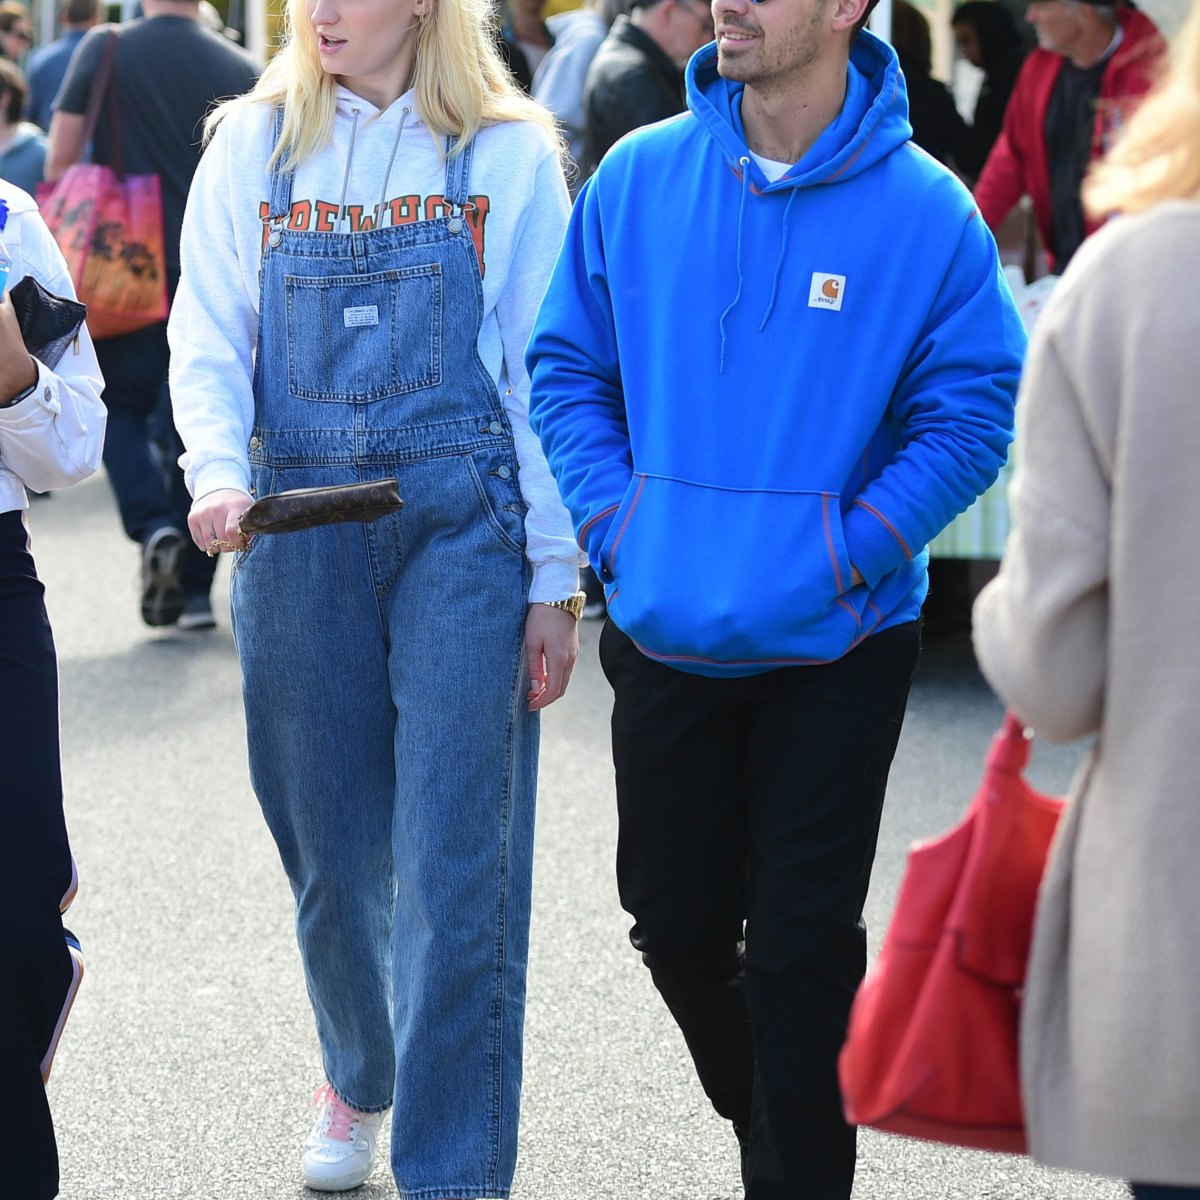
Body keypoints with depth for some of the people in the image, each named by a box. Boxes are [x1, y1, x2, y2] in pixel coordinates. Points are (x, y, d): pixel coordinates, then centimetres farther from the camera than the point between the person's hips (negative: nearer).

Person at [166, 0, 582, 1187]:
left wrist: (555, 580, -1)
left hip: (460, 521, -2)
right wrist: (217, 474, -15)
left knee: (456, 858, -6)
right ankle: (357, 1075, 38)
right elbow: (207, 341, 5)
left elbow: (544, 376, 1)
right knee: (328, 838, 11)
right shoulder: (254, 145, 6)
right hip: (298, 521, 2)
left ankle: (451, 1169, 1)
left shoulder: (507, 154, 0)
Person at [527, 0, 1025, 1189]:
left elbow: (969, 418, -8)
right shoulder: (636, 178, -1)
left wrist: (836, 562, -16)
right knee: (676, 921, 15)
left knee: (803, 944, 2)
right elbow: (568, 368, 7)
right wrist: (616, 536, -5)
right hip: (665, 638, 4)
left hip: (837, 650, -3)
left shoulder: (925, 211, -10)